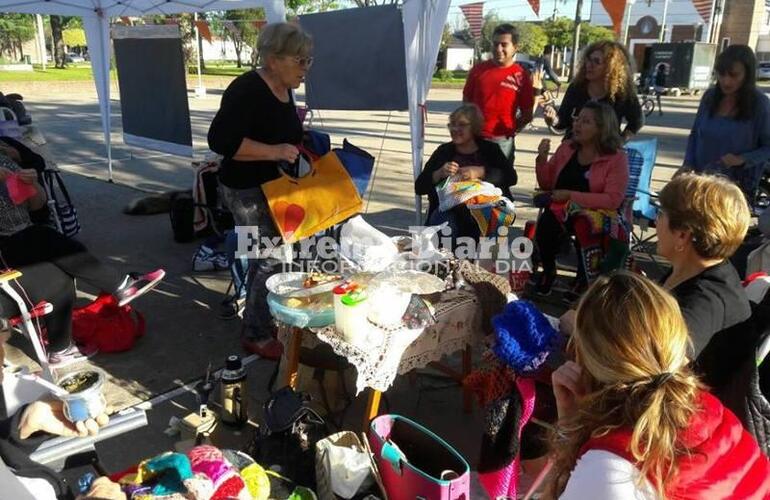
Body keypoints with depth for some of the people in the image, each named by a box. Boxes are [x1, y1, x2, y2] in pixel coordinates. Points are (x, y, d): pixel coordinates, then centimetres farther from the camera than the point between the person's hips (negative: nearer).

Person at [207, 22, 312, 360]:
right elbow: (220, 140, -29)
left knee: (264, 257, 17)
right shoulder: (247, 90, -21)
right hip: (247, 191, -9)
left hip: (274, 187, 9)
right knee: (273, 260, -6)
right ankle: (256, 336, 10)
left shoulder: (284, 90, 6)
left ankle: (257, 317, 34)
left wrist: (300, 146, 4)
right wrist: (273, 151, -31)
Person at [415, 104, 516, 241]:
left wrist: (481, 172, -17)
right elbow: (419, 187, 8)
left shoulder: (490, 149, 12)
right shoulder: (444, 151, 13)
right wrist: (439, 174, -11)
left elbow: (511, 177, -4)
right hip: (448, 211, 0)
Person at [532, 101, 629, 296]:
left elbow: (613, 200, -18)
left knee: (583, 227, -36)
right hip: (560, 209, 3)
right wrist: (542, 158, -3)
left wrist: (572, 196, -21)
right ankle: (548, 271, -3)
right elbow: (546, 184, 14)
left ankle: (584, 280, -8)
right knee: (545, 223, -30)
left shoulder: (616, 158, -7)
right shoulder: (567, 147, 7)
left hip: (596, 215, -3)